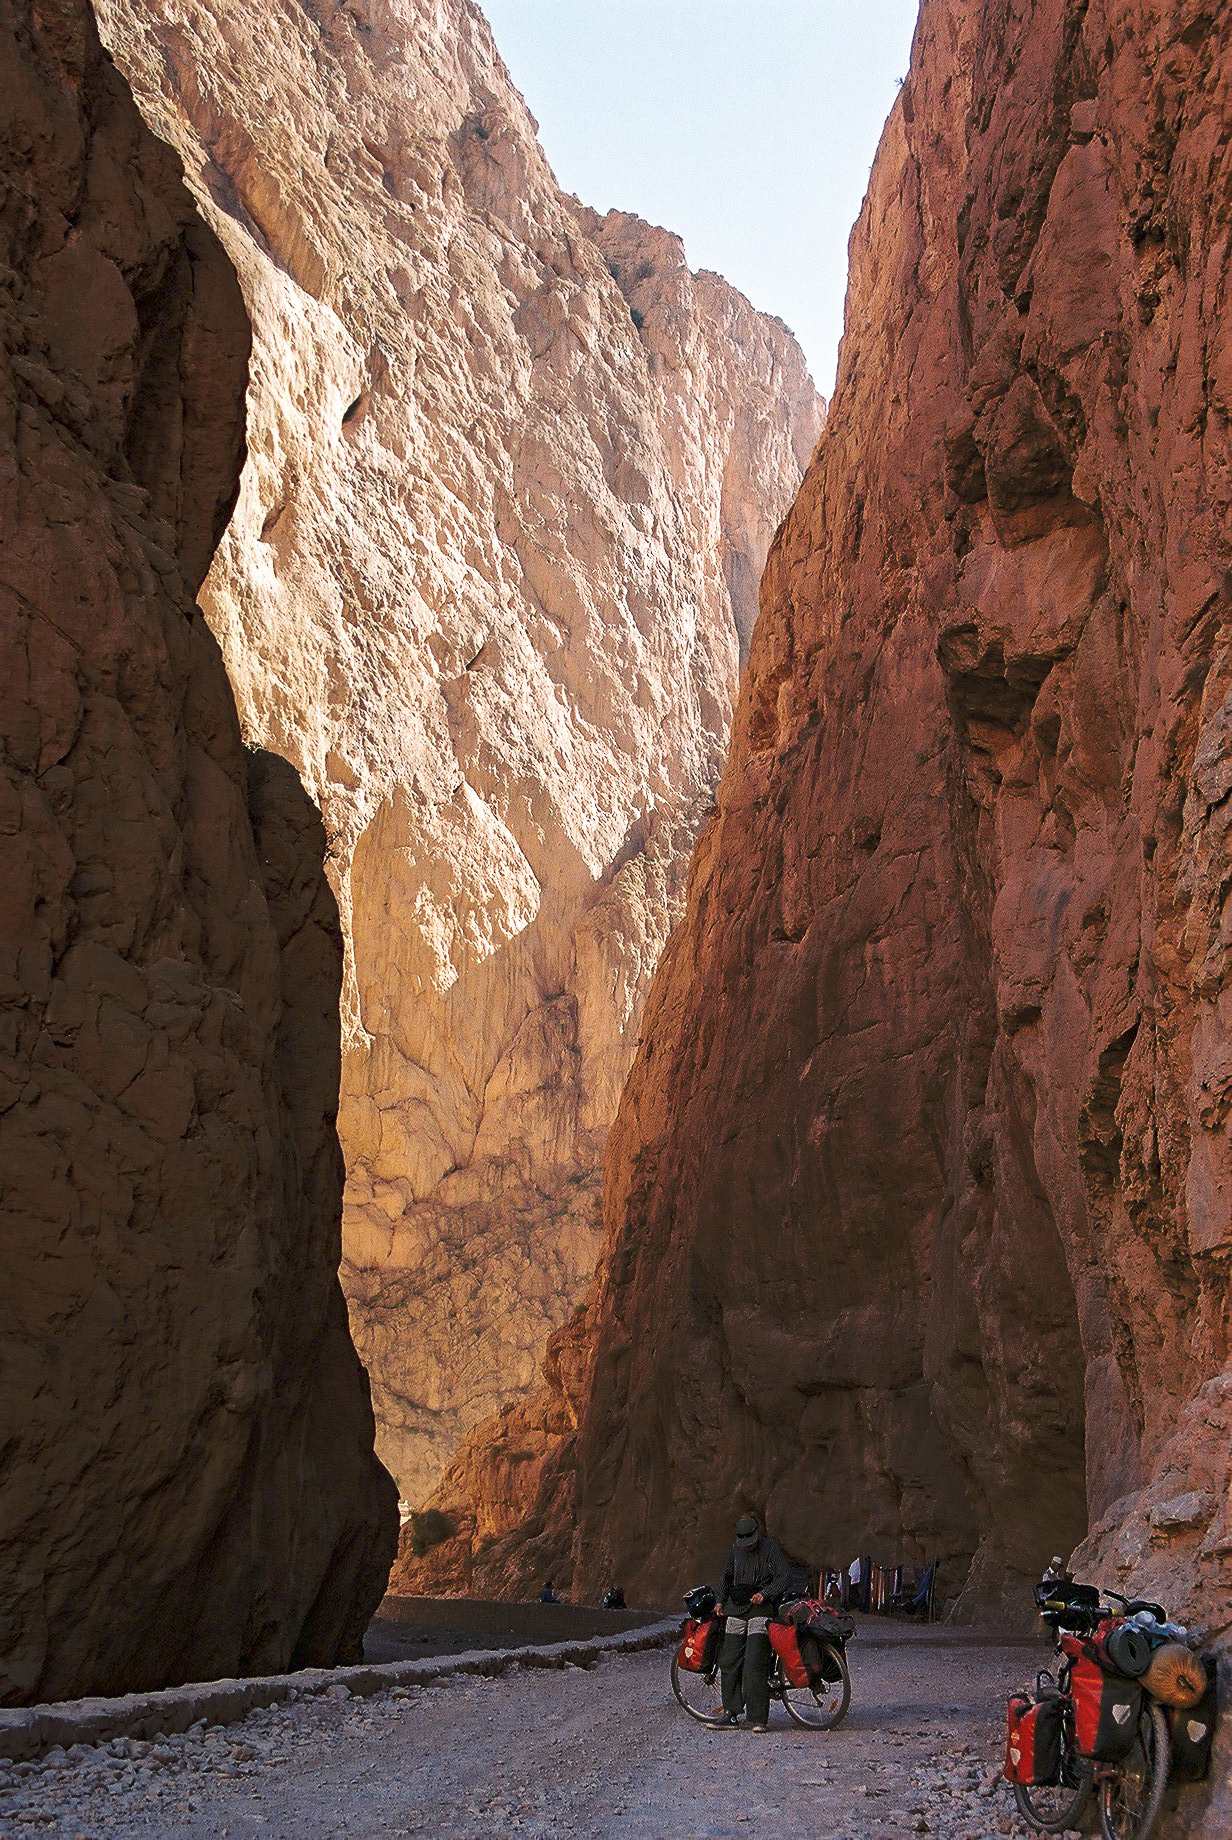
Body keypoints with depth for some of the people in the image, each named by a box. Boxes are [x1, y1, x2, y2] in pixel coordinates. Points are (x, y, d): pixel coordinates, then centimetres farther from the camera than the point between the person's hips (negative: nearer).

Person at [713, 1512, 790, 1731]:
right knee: (728, 1661, 4)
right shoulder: (735, 1550, 11)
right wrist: (720, 1601, 14)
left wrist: (764, 1593, -21)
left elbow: (783, 1578, -8)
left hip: (761, 1609, -5)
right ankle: (731, 1709, 18)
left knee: (755, 1665, -13)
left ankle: (758, 1718, -9)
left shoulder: (771, 1548, -5)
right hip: (736, 1609, 5)